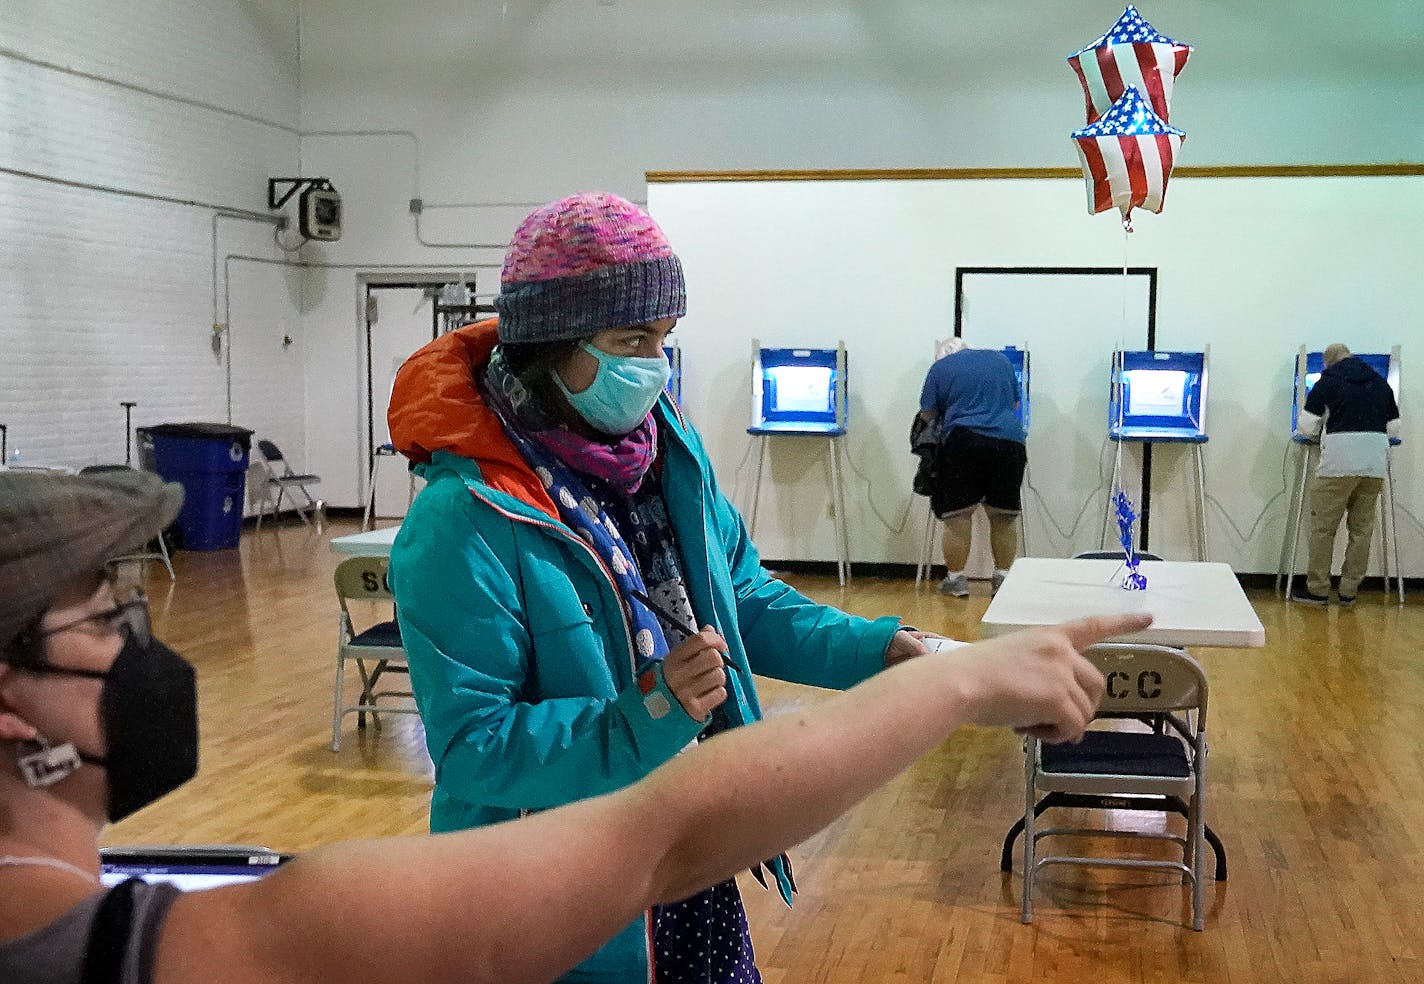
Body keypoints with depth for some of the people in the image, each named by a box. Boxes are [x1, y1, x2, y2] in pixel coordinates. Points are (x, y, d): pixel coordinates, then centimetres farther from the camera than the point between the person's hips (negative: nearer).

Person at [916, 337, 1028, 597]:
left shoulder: (940, 368, 9)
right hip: (1009, 440, 3)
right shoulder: (1001, 360, 20)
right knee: (1004, 517, 10)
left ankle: (956, 579, 6)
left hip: (963, 442, -3)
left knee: (957, 517, 3)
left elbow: (927, 415, 11)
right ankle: (1002, 578, 15)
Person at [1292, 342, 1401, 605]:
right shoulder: (1380, 383, 16)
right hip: (1375, 464, 4)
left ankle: (1318, 590, 5)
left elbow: (1307, 426, 2)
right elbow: (1394, 428, 19)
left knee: (1323, 527, 3)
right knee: (1362, 528, 9)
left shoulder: (1329, 380, 4)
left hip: (1339, 462, -4)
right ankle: (1349, 591, 12)